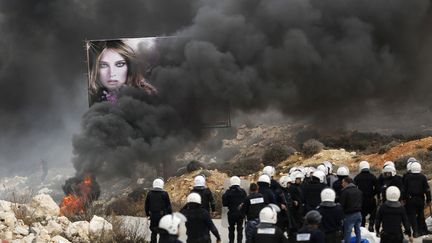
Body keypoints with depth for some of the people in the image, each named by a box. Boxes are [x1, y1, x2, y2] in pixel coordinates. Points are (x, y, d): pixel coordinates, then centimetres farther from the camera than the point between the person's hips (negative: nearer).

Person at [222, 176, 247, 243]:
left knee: (231, 228, 13)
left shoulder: (228, 192, -12)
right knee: (240, 229, 11)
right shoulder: (243, 192, -6)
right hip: (241, 213, 1)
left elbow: (224, 203, -10)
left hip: (232, 213, -1)